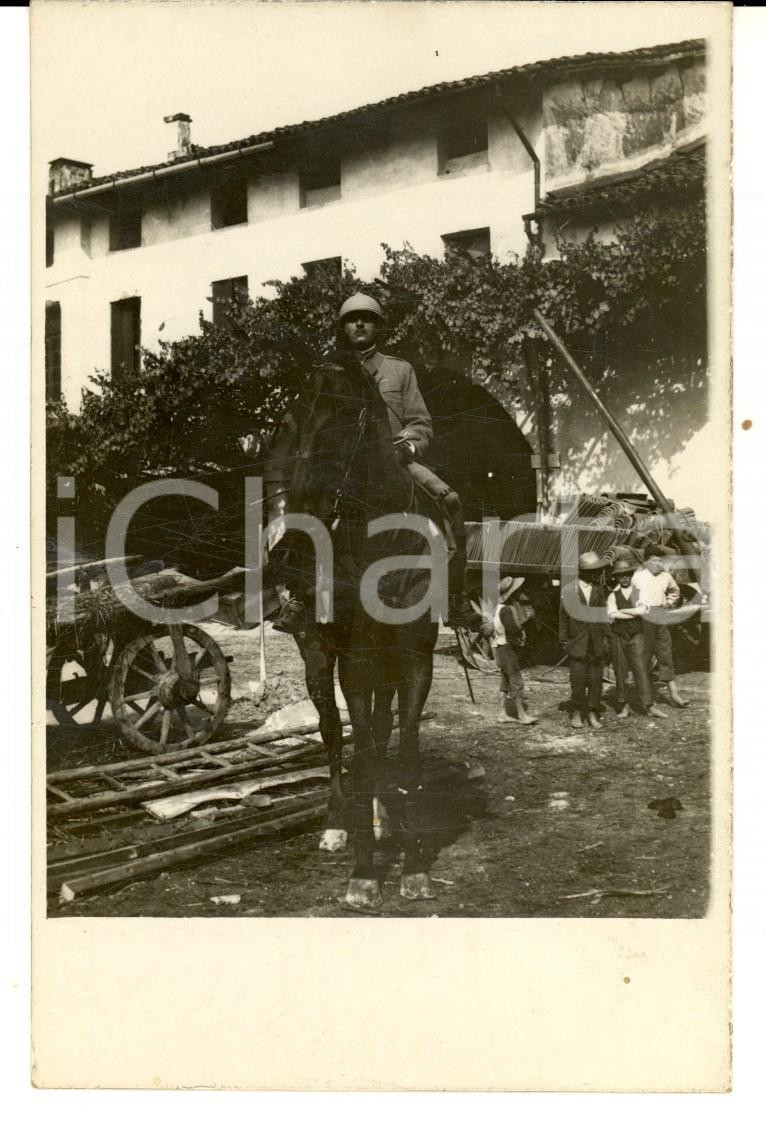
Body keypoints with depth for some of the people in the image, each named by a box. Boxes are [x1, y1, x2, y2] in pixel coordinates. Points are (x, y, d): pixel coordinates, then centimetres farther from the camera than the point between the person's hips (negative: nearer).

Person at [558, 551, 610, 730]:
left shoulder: (599, 589, 6)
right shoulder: (568, 591, -5)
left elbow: (603, 613, 10)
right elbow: (563, 617, 1)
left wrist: (605, 635, 5)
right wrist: (564, 640, 1)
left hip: (596, 643, 3)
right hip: (578, 644, -3)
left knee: (596, 679, 2)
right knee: (578, 680, -3)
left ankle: (592, 715, 10)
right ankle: (577, 713, 13)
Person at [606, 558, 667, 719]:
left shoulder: (638, 592, 9)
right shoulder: (613, 595, 7)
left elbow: (642, 610, -9)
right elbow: (612, 614, -11)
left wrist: (622, 611, -7)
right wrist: (635, 613, -10)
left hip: (636, 635, 0)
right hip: (618, 635, 0)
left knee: (641, 669, -6)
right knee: (620, 672, 3)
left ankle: (648, 705, -6)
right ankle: (623, 705, 11)